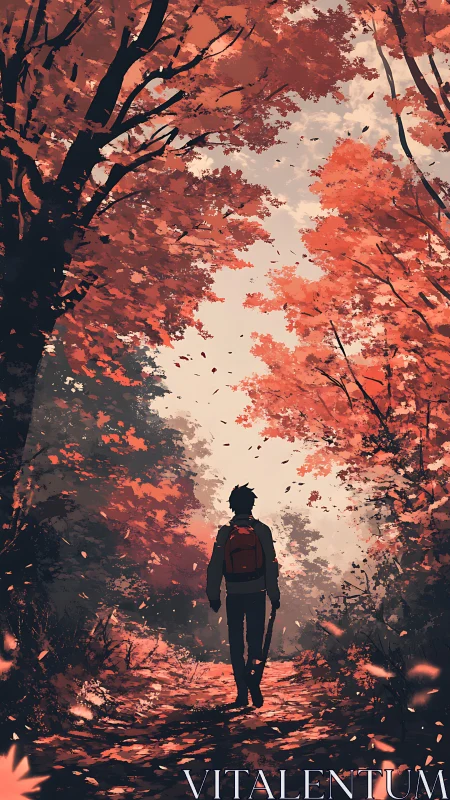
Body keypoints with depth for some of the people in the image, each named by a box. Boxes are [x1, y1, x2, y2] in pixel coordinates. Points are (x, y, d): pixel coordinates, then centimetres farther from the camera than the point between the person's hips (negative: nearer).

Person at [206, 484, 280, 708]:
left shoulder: (225, 532, -3)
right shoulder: (262, 530, -4)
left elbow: (215, 565, -2)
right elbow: (271, 564, -4)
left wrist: (213, 595, 6)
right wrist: (274, 594, 4)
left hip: (234, 595, 0)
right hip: (256, 593, 0)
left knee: (236, 643, 10)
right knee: (255, 639, 8)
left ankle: (242, 692, 10)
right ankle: (253, 677, -18)